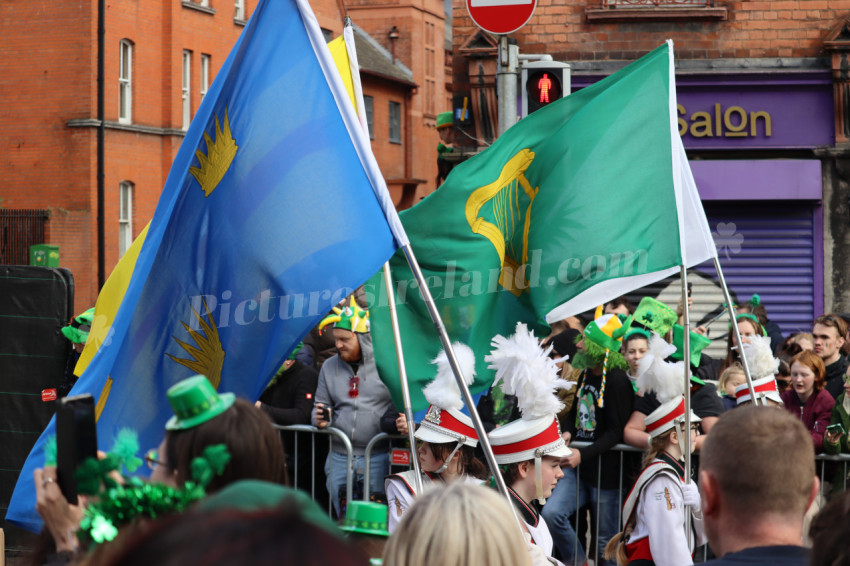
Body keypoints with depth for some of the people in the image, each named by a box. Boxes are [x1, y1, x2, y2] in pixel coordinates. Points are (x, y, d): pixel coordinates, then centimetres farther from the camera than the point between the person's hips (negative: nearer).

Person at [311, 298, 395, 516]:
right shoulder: (330, 366, 12)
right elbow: (321, 404, 19)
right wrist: (321, 418, -3)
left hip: (377, 458, -5)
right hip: (340, 457, 5)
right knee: (342, 517, 9)